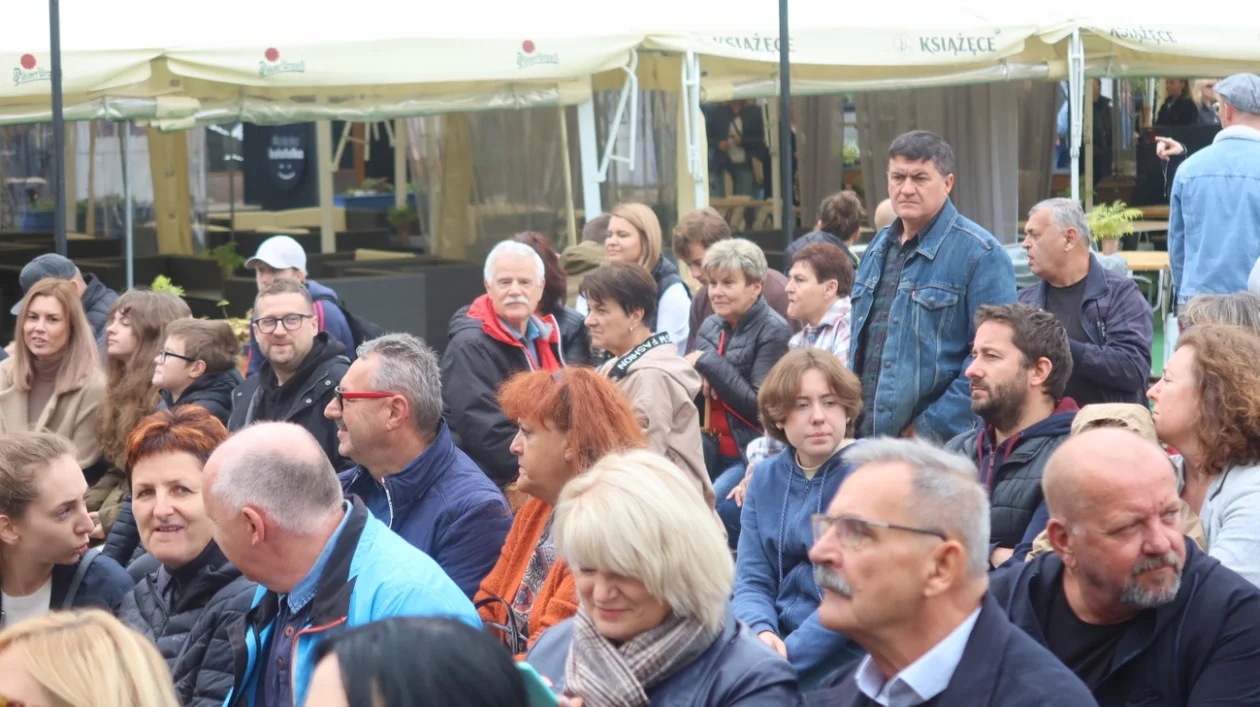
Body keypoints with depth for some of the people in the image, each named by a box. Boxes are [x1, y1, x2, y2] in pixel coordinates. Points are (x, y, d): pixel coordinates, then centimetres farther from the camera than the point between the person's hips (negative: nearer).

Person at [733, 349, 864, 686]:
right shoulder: (765, 478, 8)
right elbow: (752, 579, 5)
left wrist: (787, 655, -20)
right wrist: (763, 634, -16)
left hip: (845, 659, -5)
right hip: (779, 642, 5)